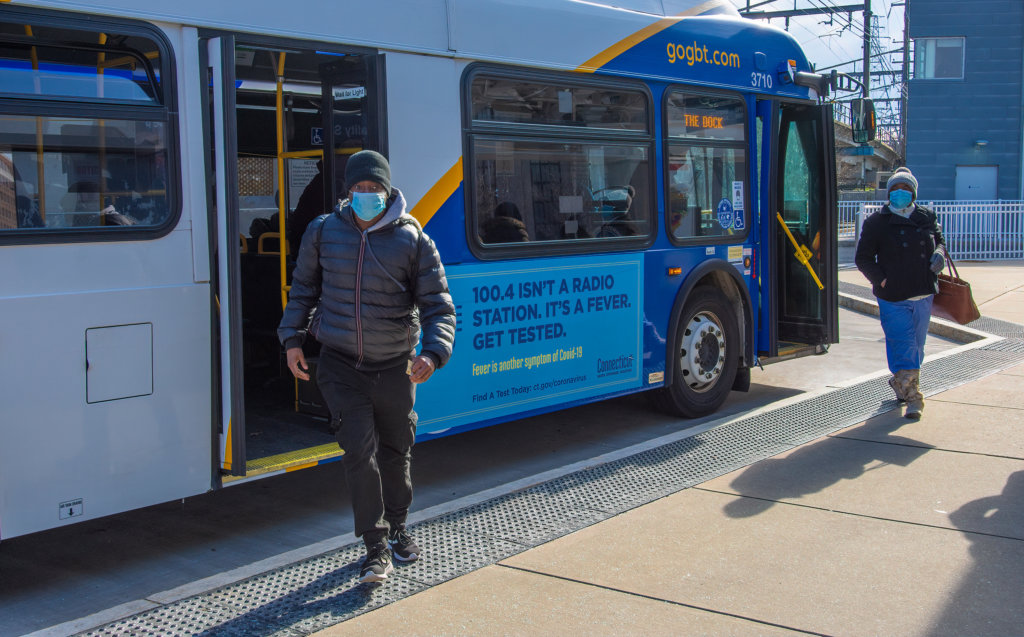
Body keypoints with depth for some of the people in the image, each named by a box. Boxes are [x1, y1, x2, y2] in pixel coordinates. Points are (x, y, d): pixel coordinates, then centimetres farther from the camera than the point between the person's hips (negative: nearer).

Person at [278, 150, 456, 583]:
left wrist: (433, 354, -22)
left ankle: (396, 528, 37)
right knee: (360, 450, -9)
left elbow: (437, 305, -6)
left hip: (394, 367, 0)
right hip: (340, 365, 0)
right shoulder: (323, 232, 0)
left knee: (395, 450, 14)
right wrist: (293, 338, 4)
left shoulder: (413, 240, -6)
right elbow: (303, 288, 13)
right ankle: (376, 548, 1)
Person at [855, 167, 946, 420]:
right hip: (893, 296, -4)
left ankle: (900, 383, 34)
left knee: (916, 344, 13)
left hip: (923, 295, 4)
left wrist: (939, 254, 0)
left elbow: (940, 240, 24)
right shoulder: (877, 222, -1)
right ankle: (913, 398, -3)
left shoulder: (927, 217, 10)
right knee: (904, 346, -8)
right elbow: (863, 257, 1)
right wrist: (882, 280, -11)